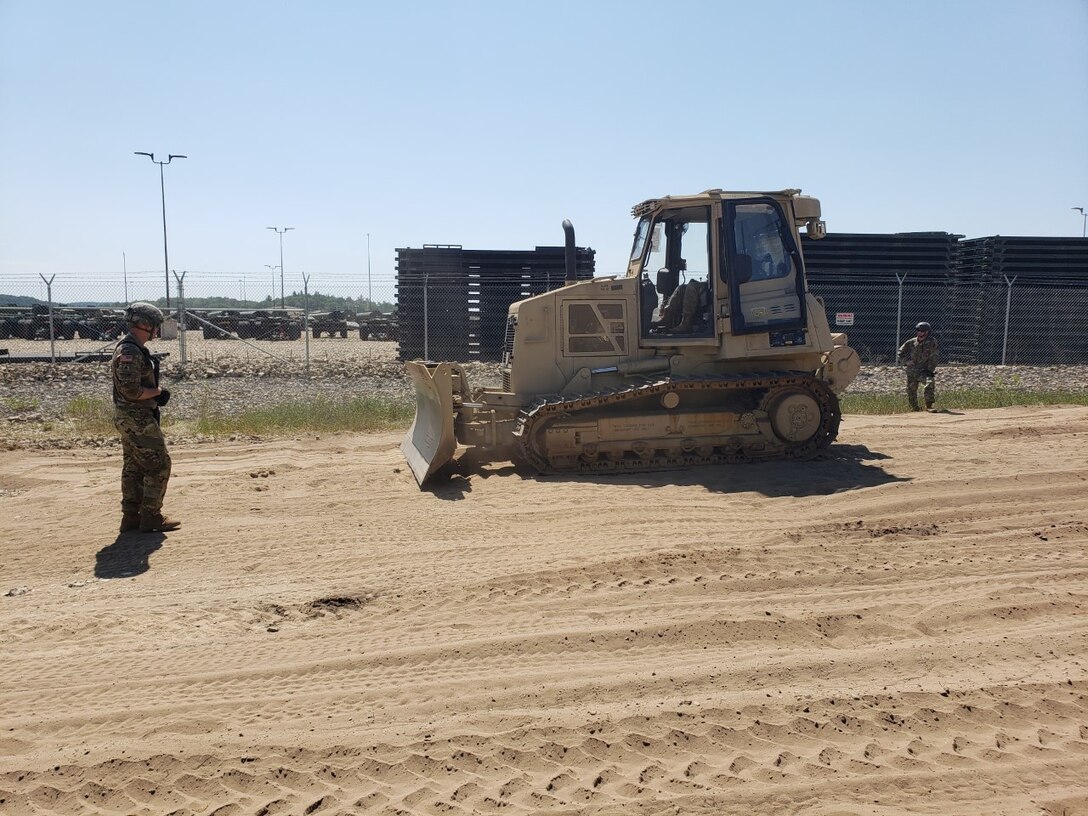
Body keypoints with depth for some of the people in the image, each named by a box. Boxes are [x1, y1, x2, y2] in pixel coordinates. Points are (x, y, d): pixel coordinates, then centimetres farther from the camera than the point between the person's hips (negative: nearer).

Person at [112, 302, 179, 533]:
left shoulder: (130, 348, 13)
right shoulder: (130, 352, -20)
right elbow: (131, 391, -26)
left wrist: (156, 393, 7)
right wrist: (158, 392, -12)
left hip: (130, 418, 11)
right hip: (137, 419, -11)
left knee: (133, 467, 15)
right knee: (159, 465, -4)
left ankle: (131, 516, 21)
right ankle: (151, 517, 1)